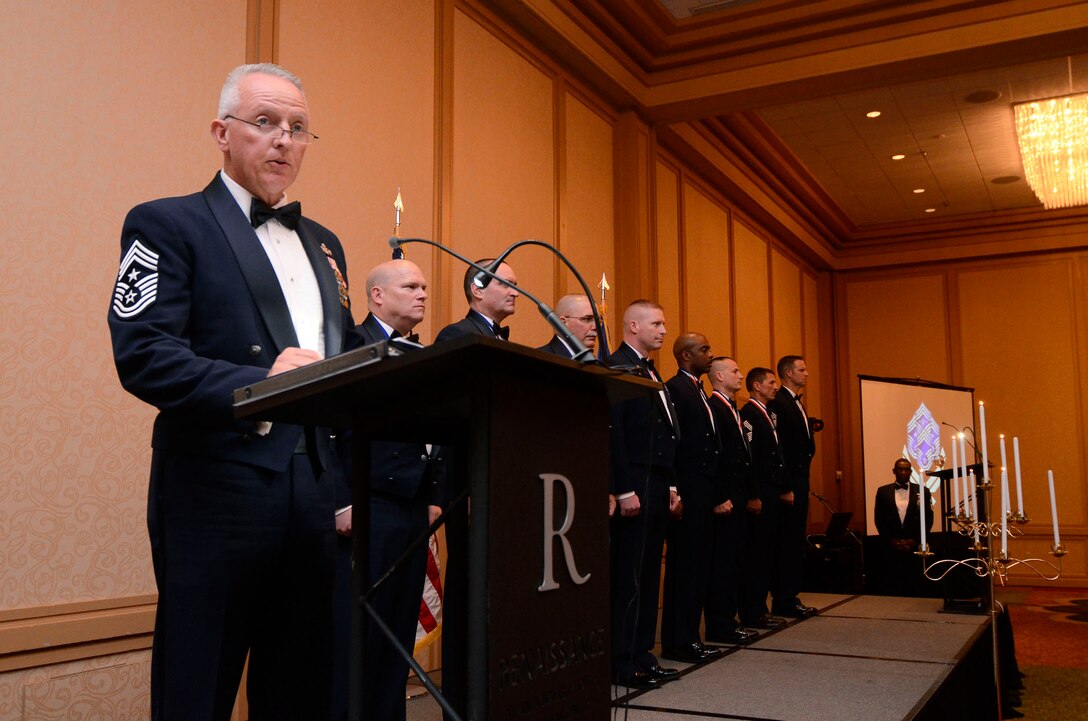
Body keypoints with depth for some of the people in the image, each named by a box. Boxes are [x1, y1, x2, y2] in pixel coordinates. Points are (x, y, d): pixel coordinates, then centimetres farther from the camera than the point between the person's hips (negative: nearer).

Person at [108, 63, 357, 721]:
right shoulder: (167, 224, 0)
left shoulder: (322, 243, 20)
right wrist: (257, 386, -24)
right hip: (217, 491, -6)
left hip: (317, 491, 6)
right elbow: (142, 355, -13)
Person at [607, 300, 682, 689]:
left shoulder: (651, 372, 19)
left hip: (658, 487, 9)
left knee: (648, 574, 13)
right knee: (628, 577, -3)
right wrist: (625, 491, -20)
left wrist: (671, 486, 16)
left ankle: (642, 653, 21)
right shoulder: (617, 366, -10)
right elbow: (613, 433, -17)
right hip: (634, 487, -9)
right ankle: (624, 662, 5)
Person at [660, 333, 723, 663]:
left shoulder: (698, 391, 19)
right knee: (684, 565, -5)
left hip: (703, 491, 10)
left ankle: (689, 636, 19)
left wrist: (713, 492, 15)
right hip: (688, 489, -10)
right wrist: (676, 493, -20)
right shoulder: (674, 388, -10)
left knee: (698, 565, 12)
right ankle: (678, 641, 2)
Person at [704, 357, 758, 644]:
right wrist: (719, 499, -21)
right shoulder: (714, 408, -13)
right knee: (722, 561, -5)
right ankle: (719, 626, 1)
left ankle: (727, 620, 19)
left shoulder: (733, 410, 18)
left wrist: (750, 494, 16)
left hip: (736, 498, 10)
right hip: (724, 501, -10)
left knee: (732, 561, 12)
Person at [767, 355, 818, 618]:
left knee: (795, 542, 12)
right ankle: (784, 601, 1)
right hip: (789, 482, -10)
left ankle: (789, 598, 18)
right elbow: (778, 448, -18)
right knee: (788, 542, -5)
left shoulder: (796, 403, 18)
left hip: (799, 481, 10)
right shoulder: (778, 403, -13)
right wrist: (786, 488, -20)